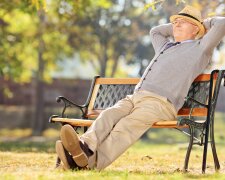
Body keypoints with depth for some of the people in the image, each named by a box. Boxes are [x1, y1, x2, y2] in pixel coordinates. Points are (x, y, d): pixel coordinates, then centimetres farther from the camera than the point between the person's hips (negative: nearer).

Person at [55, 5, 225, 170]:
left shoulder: (199, 48, 15)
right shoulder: (165, 46, 38)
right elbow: (155, 31, 58)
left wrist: (204, 23, 27)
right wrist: (175, 26, 50)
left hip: (160, 102, -7)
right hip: (134, 97, 7)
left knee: (127, 126, -34)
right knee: (108, 115, -26)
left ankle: (94, 161, -58)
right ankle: (85, 148, -53)